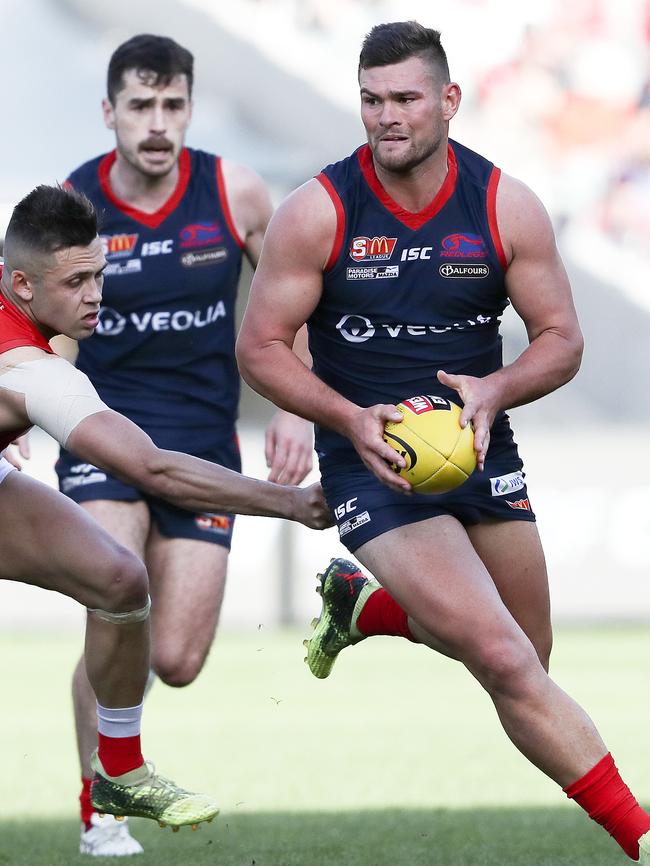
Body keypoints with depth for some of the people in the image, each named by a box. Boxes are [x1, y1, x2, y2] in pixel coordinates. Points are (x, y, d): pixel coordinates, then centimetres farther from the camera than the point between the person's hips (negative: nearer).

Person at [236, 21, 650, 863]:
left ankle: (361, 605, 37)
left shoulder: (506, 207, -5)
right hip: (373, 462, -4)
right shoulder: (318, 212, -11)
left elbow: (561, 340, 1)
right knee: (507, 664, -19)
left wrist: (493, 391, -20)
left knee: (526, 662, 14)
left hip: (478, 445, 5)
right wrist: (351, 421, -21)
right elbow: (260, 347, -6)